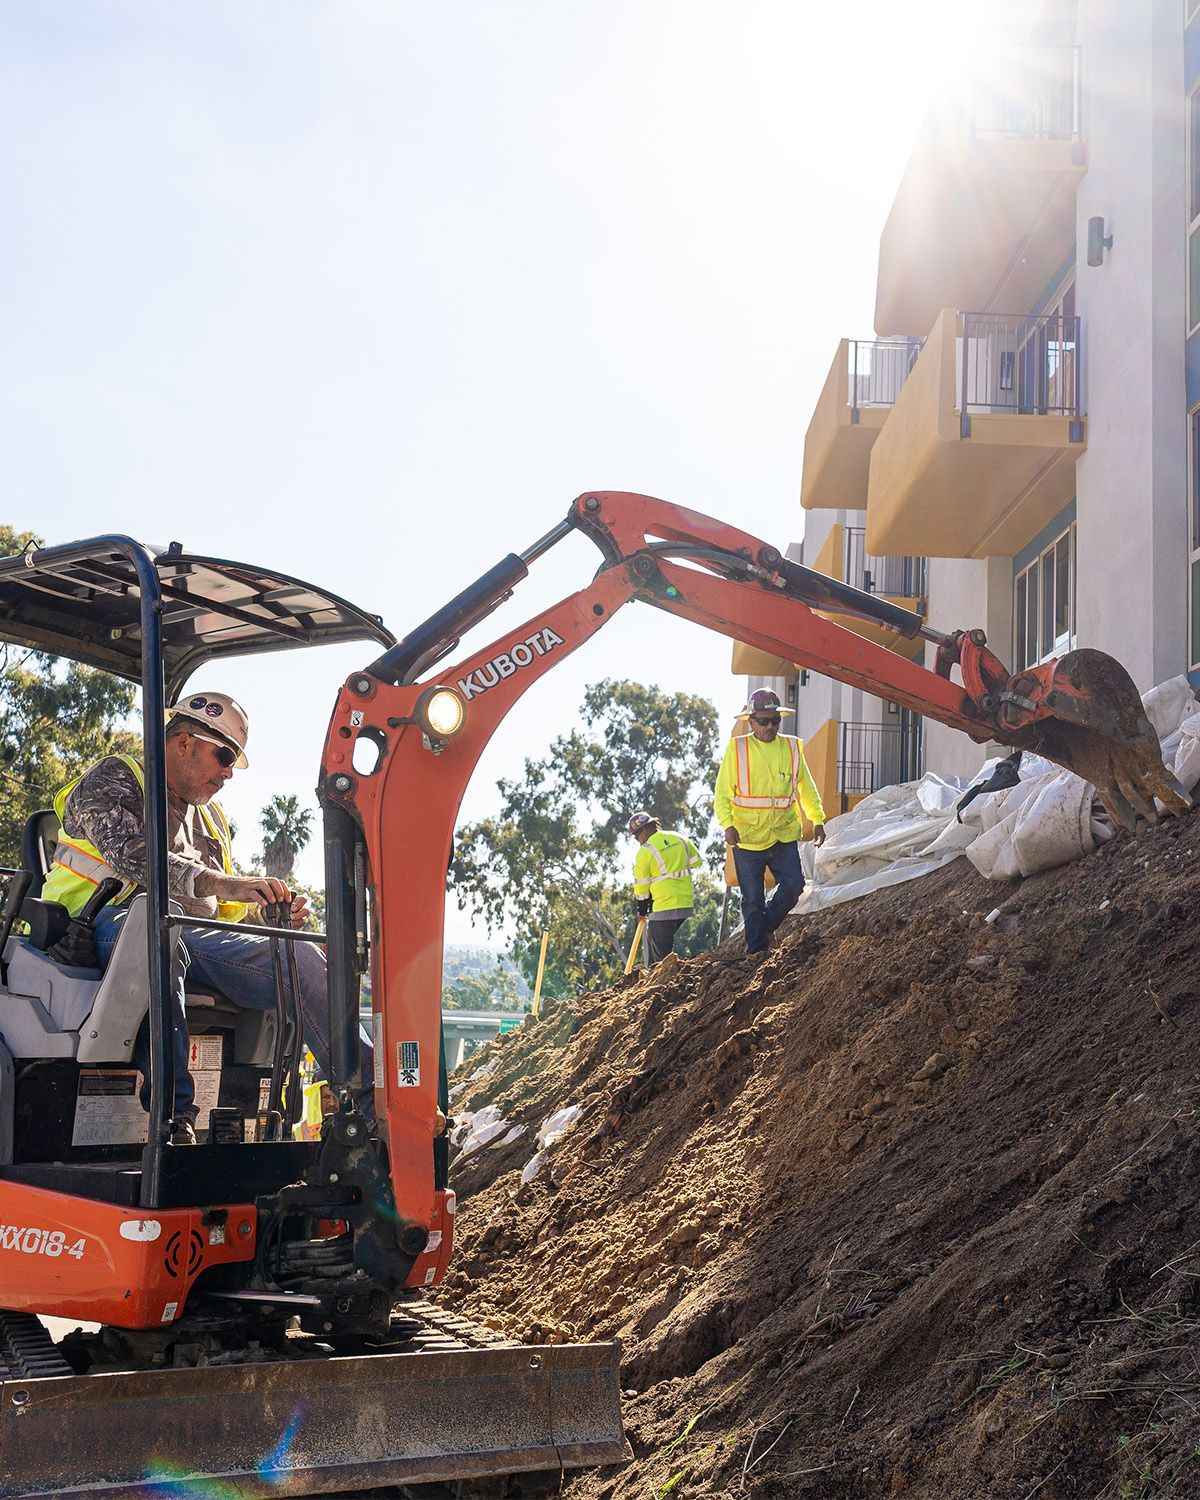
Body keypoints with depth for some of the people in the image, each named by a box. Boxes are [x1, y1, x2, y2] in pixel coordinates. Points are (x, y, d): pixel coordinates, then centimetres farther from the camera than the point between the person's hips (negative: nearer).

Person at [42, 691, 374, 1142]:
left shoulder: (210, 816, 29)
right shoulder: (113, 779, 4)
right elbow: (131, 856, -17)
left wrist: (269, 910, 5)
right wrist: (220, 883, -29)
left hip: (195, 938, 7)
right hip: (112, 926, -7)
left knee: (300, 958, -16)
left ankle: (377, 1106, -22)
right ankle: (173, 1116, -46)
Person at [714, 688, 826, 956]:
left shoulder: (792, 748, 8)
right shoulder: (737, 748, -2)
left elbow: (806, 787, 18)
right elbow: (723, 792, -4)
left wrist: (817, 820, 11)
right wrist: (727, 825, -17)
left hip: (784, 835, 3)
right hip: (747, 837, -3)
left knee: (793, 884, -9)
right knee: (753, 898, 1)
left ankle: (764, 926, 15)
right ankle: (757, 949, 14)